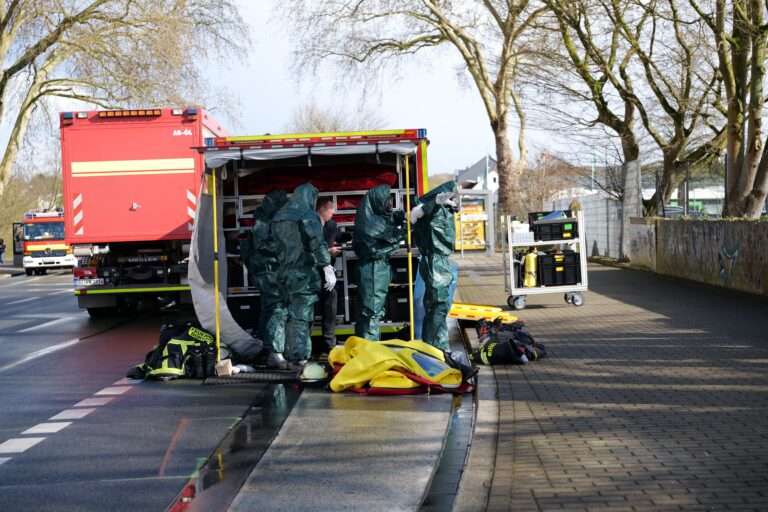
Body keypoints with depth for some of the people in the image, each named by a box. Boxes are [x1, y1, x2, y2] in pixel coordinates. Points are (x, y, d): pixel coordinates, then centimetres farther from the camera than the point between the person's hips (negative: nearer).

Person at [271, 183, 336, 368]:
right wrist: (327, 268, -18)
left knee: (291, 315, 14)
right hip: (304, 273, -6)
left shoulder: (278, 218, 13)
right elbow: (318, 244, -16)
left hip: (284, 274, 6)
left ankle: (291, 356, 17)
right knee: (301, 316, -4)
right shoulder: (308, 216, -8)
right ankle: (299, 357, -7)